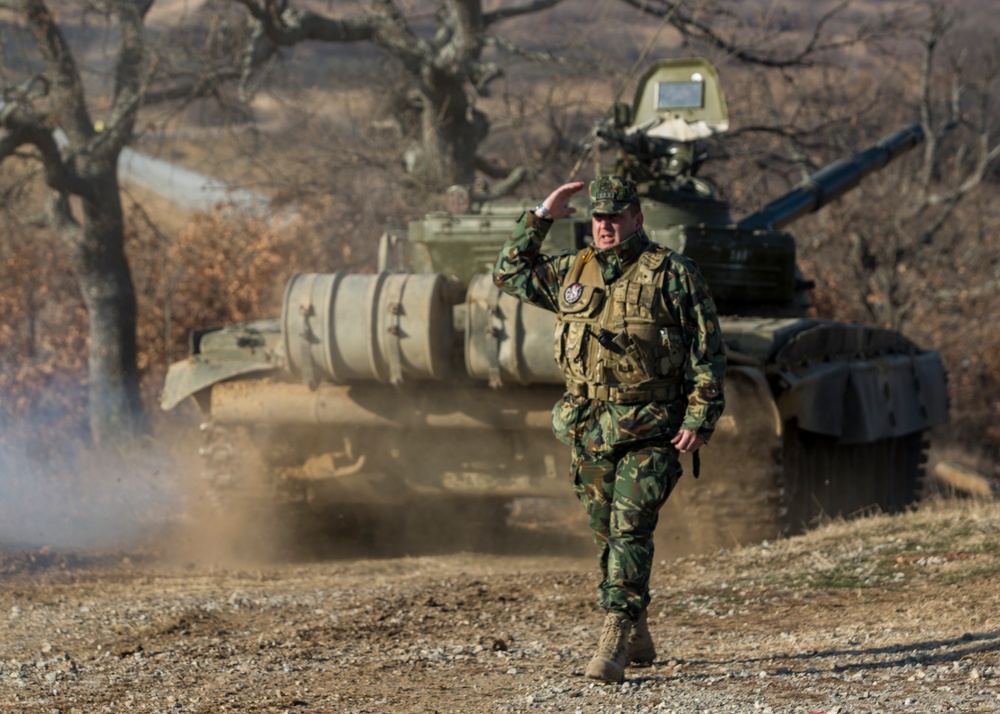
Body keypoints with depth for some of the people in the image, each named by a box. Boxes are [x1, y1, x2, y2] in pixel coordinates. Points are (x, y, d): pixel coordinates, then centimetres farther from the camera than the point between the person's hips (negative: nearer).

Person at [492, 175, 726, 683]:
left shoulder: (673, 274, -5)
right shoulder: (571, 273, 10)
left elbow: (707, 352, -5)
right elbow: (509, 274, 22)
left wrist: (700, 419, -12)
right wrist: (540, 218, 12)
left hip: (650, 432, -6)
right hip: (589, 430, 6)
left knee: (630, 531, -14)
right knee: (607, 535, 10)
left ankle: (615, 640, -16)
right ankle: (637, 639, 22)